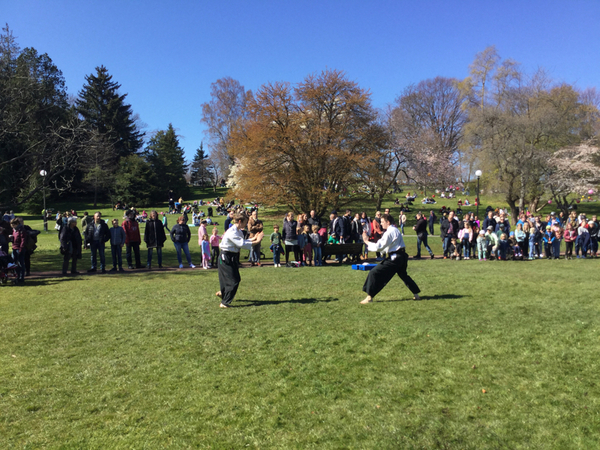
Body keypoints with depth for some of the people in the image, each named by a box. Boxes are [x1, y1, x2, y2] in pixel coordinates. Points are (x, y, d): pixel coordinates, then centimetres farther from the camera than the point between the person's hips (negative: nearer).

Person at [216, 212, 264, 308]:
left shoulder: (238, 231, 8)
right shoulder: (232, 232, -24)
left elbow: (242, 241, 13)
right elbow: (242, 244, -28)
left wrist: (253, 238, 1)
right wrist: (256, 242, -23)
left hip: (233, 257, 10)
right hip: (226, 258, -10)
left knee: (236, 279, 19)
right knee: (233, 281, -8)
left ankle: (222, 293, 41)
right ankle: (224, 303, 3)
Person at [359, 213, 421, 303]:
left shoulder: (389, 233, -15)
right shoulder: (396, 230, 15)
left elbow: (378, 247, -17)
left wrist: (367, 241, -8)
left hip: (395, 258, -10)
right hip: (402, 256, 10)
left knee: (374, 273, -8)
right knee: (403, 274, 31)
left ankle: (370, 297, -6)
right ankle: (416, 294, 35)